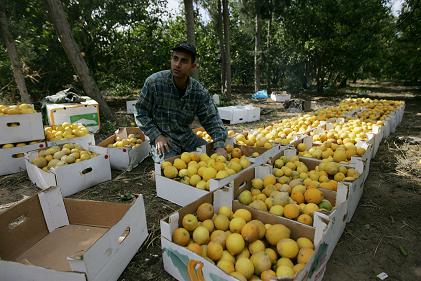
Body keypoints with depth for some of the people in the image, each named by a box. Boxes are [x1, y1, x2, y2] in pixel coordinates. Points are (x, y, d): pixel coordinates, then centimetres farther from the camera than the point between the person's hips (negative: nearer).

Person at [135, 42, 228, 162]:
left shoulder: (200, 92, -7)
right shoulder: (153, 82, -15)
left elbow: (212, 121, -6)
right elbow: (141, 113, -5)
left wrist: (219, 146, -22)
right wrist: (156, 136, -17)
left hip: (187, 137, 4)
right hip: (162, 139, -3)